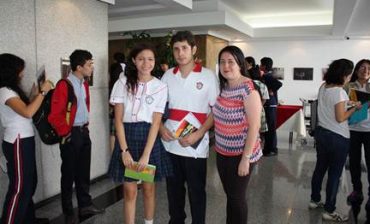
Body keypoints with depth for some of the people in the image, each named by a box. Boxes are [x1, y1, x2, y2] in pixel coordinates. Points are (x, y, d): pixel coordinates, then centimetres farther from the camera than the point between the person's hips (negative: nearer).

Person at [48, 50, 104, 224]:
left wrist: (86, 126, 16)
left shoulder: (84, 84, 9)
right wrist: (65, 133, -11)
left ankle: (85, 205, 31)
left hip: (84, 132, 8)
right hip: (71, 135, -7)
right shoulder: (63, 85, -18)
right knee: (69, 174, 6)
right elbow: (54, 116, -19)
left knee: (84, 172, 16)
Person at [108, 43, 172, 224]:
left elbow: (156, 122, -7)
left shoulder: (160, 86, -3)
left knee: (149, 188, 13)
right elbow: (118, 119, -3)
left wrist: (146, 155, -14)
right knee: (130, 190, 6)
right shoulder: (123, 82, -2)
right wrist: (124, 150, -12)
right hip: (127, 136, 0)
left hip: (149, 138, 0)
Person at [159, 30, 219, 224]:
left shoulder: (208, 76, -6)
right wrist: (161, 126, -4)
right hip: (170, 143, 4)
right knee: (174, 188, 17)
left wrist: (198, 134, -16)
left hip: (195, 146, -3)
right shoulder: (168, 75, 5)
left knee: (196, 191, 9)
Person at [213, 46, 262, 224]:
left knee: (237, 198, 10)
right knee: (230, 196, 20)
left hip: (240, 154, -6)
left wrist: (246, 158, -19)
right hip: (222, 152, 7)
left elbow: (254, 126, -20)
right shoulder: (223, 87, 3)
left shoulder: (248, 89, -19)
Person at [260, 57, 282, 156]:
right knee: (266, 127, 15)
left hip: (270, 105, -10)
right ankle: (268, 148, 25)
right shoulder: (266, 76, 13)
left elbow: (279, 84, -29)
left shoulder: (268, 76, -15)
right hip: (267, 104, 10)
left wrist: (272, 91, -19)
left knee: (271, 127, -1)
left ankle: (272, 149, 8)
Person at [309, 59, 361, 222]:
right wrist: (354, 108, -6)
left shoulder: (323, 88, 4)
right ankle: (329, 211, 15)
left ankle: (315, 200, 33)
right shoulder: (339, 92, -20)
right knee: (335, 174, 4)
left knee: (320, 168, 19)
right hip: (338, 138, -8)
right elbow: (340, 118, -18)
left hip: (321, 133, 8)